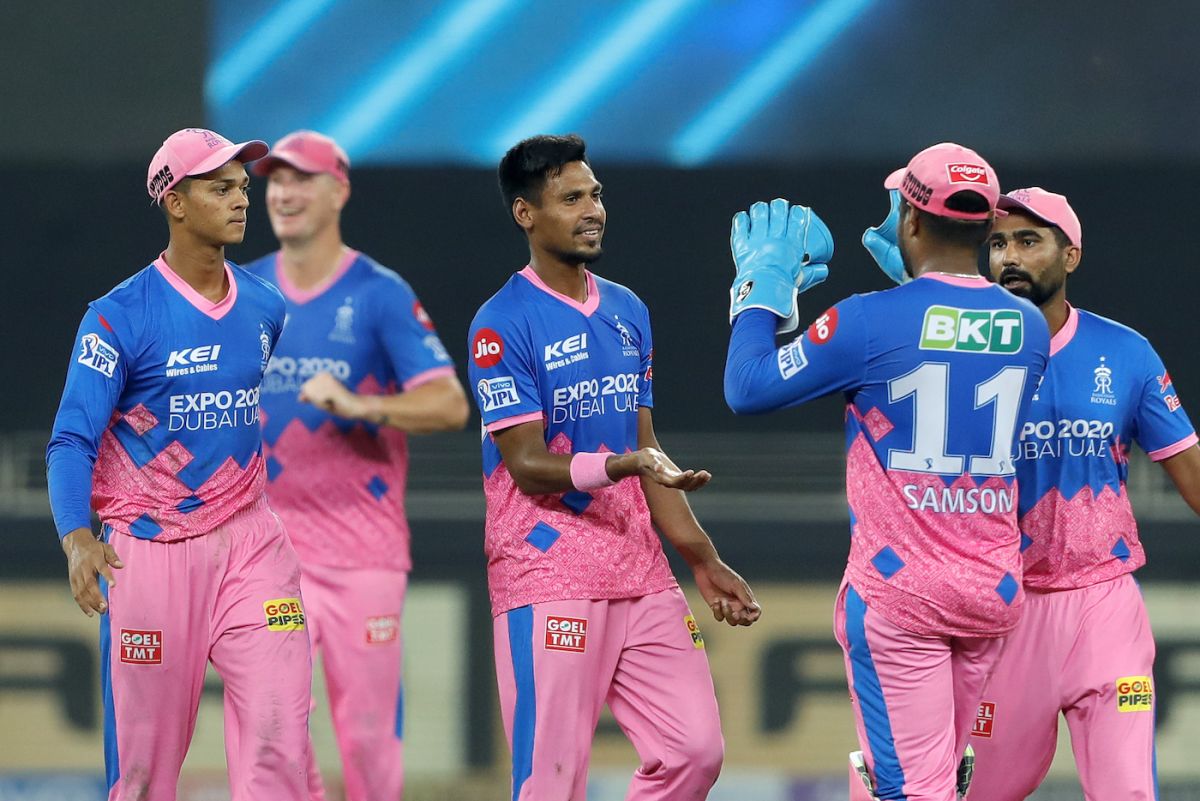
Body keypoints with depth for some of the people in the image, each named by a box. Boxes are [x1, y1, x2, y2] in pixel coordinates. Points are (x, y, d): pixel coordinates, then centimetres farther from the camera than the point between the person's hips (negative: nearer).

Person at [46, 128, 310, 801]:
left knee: (279, 732, -11)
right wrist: (77, 538, -28)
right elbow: (73, 441, -12)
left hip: (250, 543, 4)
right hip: (150, 546, -4)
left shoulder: (266, 308, 8)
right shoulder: (121, 316, -8)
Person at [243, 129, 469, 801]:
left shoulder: (380, 294, -5)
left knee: (369, 727, -1)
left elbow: (450, 404, -14)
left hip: (362, 545, -3)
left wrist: (357, 405, -27)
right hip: (271, 540, 3)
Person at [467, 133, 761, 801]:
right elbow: (528, 466, -13)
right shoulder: (503, 325, -7)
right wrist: (620, 467, -30)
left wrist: (704, 561, 15)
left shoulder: (628, 313, 15)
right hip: (547, 580, -7)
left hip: (640, 573, 7)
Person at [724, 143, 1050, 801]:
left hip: (897, 590, -5)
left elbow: (747, 388, -6)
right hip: (994, 591, 5)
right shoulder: (1027, 328, 4)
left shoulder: (873, 320, -12)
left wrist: (762, 285, 6)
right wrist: (914, 275, 34)